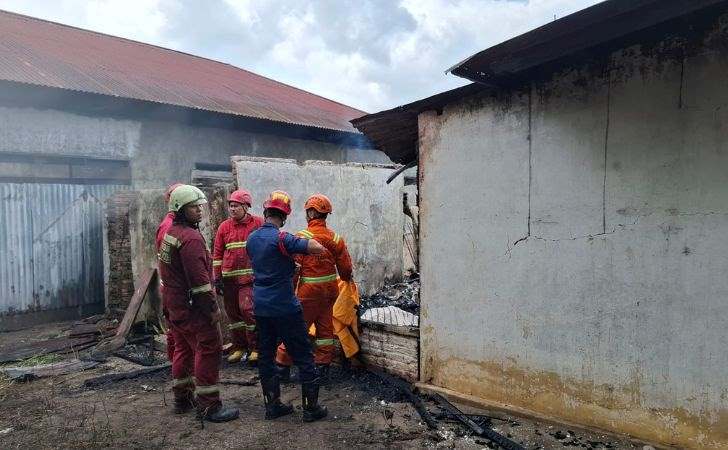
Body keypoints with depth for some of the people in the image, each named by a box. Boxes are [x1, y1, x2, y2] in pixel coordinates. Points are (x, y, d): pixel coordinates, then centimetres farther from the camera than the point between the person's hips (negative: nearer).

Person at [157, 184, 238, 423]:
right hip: (191, 306, -10)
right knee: (208, 350, -5)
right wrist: (213, 308, -17)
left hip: (172, 303, 10)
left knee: (184, 348, 20)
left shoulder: (169, 232, 12)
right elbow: (199, 279, -25)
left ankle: (183, 397, 31)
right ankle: (208, 405, 0)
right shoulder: (191, 238, -21)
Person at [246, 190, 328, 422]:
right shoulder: (281, 238, -17)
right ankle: (311, 407, 10)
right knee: (303, 357, 4)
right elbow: (319, 249, -24)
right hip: (285, 307, -7)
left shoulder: (252, 238, 5)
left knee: (266, 355, 14)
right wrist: (304, 240, -5)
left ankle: (272, 405, 22)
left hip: (260, 306, 7)